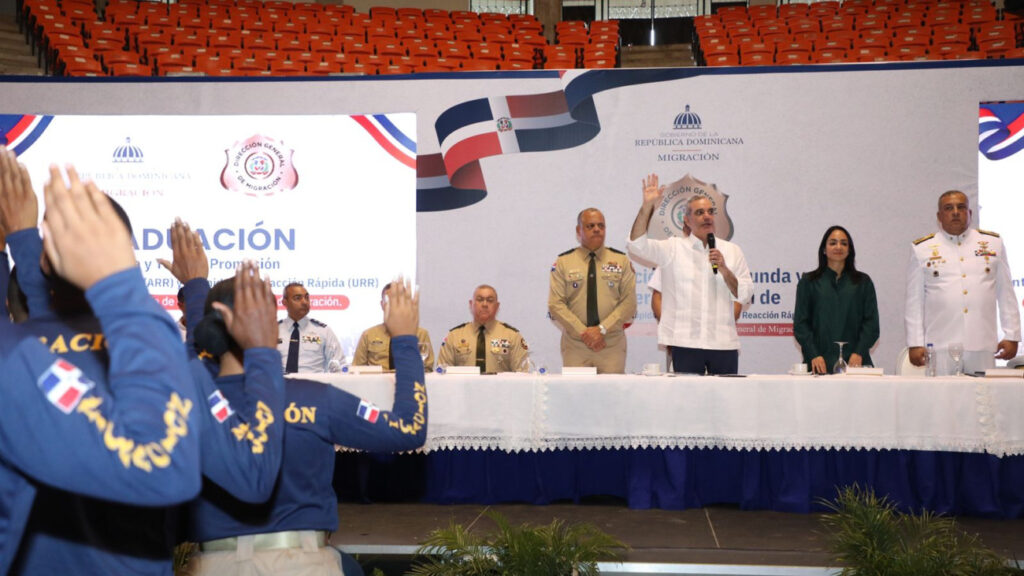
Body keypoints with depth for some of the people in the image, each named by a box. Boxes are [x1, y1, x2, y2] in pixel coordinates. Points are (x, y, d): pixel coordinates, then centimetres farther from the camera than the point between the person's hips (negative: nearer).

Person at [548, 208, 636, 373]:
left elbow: (629, 302, 1)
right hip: (574, 345, 0)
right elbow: (555, 304, 0)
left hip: (612, 346, 0)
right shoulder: (563, 262, 7)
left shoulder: (621, 261, 9)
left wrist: (603, 329, -11)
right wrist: (583, 332, -11)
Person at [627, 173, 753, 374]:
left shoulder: (732, 251, 14)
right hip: (685, 343, -2)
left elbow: (744, 295, 10)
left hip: (724, 343, 2)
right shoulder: (673, 248, 7)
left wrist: (724, 270, -7)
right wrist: (647, 206, -15)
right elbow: (637, 245, -7)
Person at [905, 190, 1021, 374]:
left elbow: (1006, 294, 14)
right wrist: (915, 344, 0)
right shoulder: (922, 248, 8)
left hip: (982, 347, 1)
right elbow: (914, 301, 7)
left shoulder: (993, 243, 14)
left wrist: (1011, 336, 8)